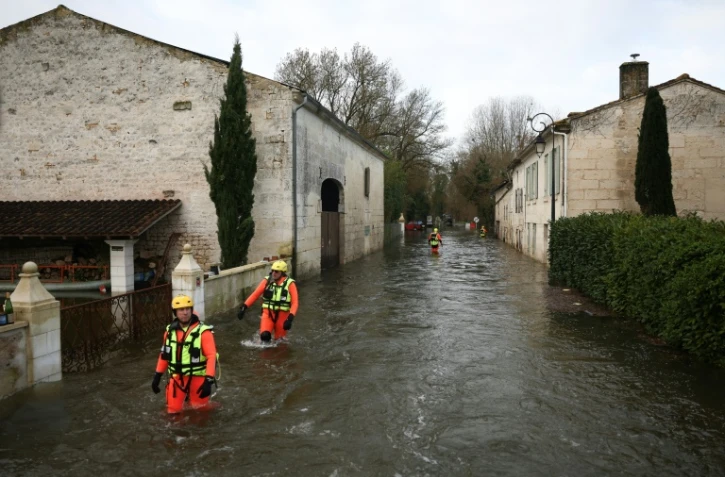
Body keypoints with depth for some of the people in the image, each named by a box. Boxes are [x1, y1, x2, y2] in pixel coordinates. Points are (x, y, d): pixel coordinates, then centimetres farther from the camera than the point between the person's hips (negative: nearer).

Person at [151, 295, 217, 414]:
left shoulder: (203, 331, -14)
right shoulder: (170, 331, 3)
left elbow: (211, 356, -18)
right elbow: (164, 354, 15)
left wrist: (209, 380, -25)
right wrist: (157, 375, 14)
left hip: (197, 378, -4)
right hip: (176, 378, 4)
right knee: (173, 411, 10)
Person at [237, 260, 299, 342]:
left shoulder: (289, 284, -7)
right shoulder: (267, 281, 0)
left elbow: (295, 302, -10)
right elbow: (255, 295, 1)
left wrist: (290, 318, -22)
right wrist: (244, 307, -9)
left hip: (282, 316, -1)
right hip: (268, 313, 1)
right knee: (264, 335, -21)